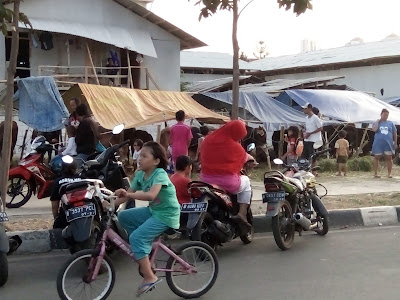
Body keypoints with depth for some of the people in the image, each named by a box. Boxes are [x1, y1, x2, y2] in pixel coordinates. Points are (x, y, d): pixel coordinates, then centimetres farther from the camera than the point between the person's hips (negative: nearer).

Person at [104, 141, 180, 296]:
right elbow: (128, 194, -1)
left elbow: (151, 195, -40)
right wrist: (111, 204, -15)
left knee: (136, 237, -20)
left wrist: (129, 194, -49)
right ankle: (144, 250, 14)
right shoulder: (140, 174, 2)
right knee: (123, 216, 3)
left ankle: (150, 277, -12)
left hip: (166, 214, -8)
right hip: (152, 210, 8)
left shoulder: (160, 174, -22)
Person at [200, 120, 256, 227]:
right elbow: (245, 157, 11)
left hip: (206, 181, 4)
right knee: (246, 182, 27)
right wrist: (252, 158, 35)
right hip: (228, 184, -4)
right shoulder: (235, 147, -8)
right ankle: (242, 213, 13)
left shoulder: (207, 140, 2)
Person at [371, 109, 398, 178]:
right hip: (378, 143, -1)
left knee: (389, 158, 1)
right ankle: (375, 173, 10)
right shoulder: (377, 123, 6)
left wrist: (395, 143, 4)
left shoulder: (390, 123, 9)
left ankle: (389, 173, 9)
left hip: (388, 143, 1)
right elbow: (374, 129, -15)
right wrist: (377, 121, -8)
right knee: (376, 157, 2)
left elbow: (395, 133, 10)